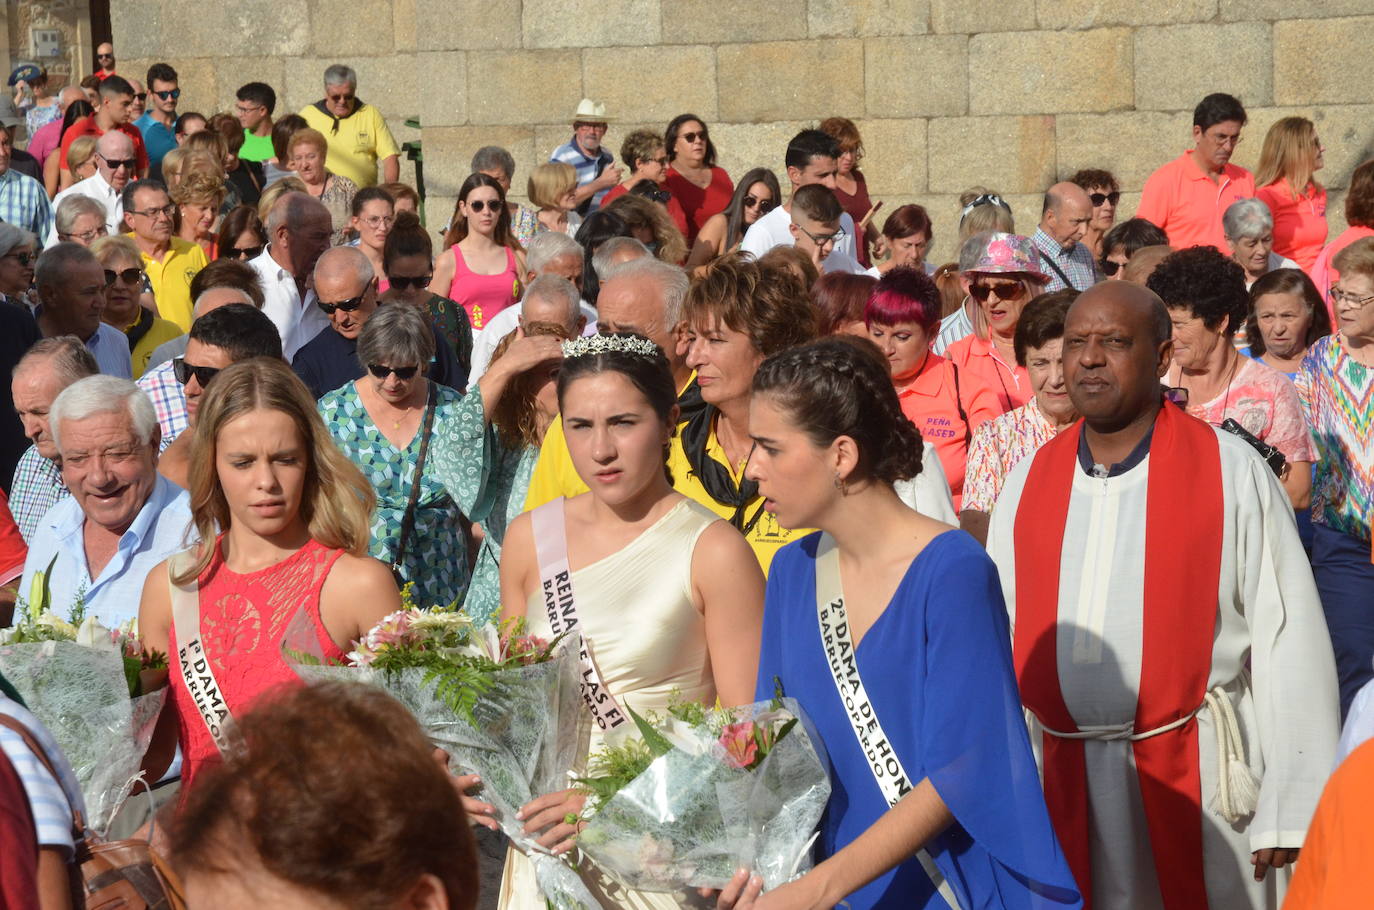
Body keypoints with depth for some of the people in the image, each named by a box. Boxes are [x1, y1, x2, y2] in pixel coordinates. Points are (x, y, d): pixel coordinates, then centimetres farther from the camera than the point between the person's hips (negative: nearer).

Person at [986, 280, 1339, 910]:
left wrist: (1288, 810, -11)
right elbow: (1003, 639, 10)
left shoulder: (1230, 473, -8)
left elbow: (1288, 644, -9)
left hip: (1201, 778, -4)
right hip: (1066, 780, 4)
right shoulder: (1029, 481, 6)